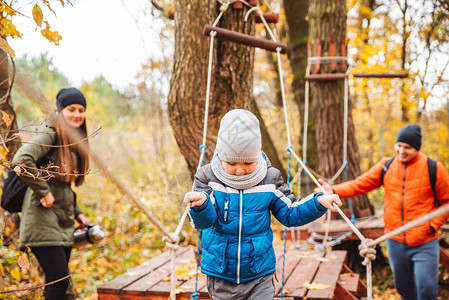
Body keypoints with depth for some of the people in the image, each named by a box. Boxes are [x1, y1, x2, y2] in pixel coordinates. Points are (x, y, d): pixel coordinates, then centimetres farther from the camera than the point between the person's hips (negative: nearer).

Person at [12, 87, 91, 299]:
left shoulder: (73, 141, 16)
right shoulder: (50, 134, -11)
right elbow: (21, 160, -28)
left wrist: (77, 212, 16)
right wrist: (43, 192, -21)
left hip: (63, 223, 9)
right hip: (43, 220, -9)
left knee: (56, 283, 12)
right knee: (60, 279, -10)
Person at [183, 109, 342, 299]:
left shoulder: (269, 180, -5)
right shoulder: (208, 177, -9)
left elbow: (290, 214, 3)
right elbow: (204, 221, -19)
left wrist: (318, 202, -13)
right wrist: (200, 205, -42)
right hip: (220, 276, 0)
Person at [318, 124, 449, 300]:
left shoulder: (433, 168, -6)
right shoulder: (386, 166, 3)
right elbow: (360, 184, -2)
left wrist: (433, 225, -9)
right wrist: (334, 191, -17)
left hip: (424, 244, -3)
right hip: (395, 242, 4)